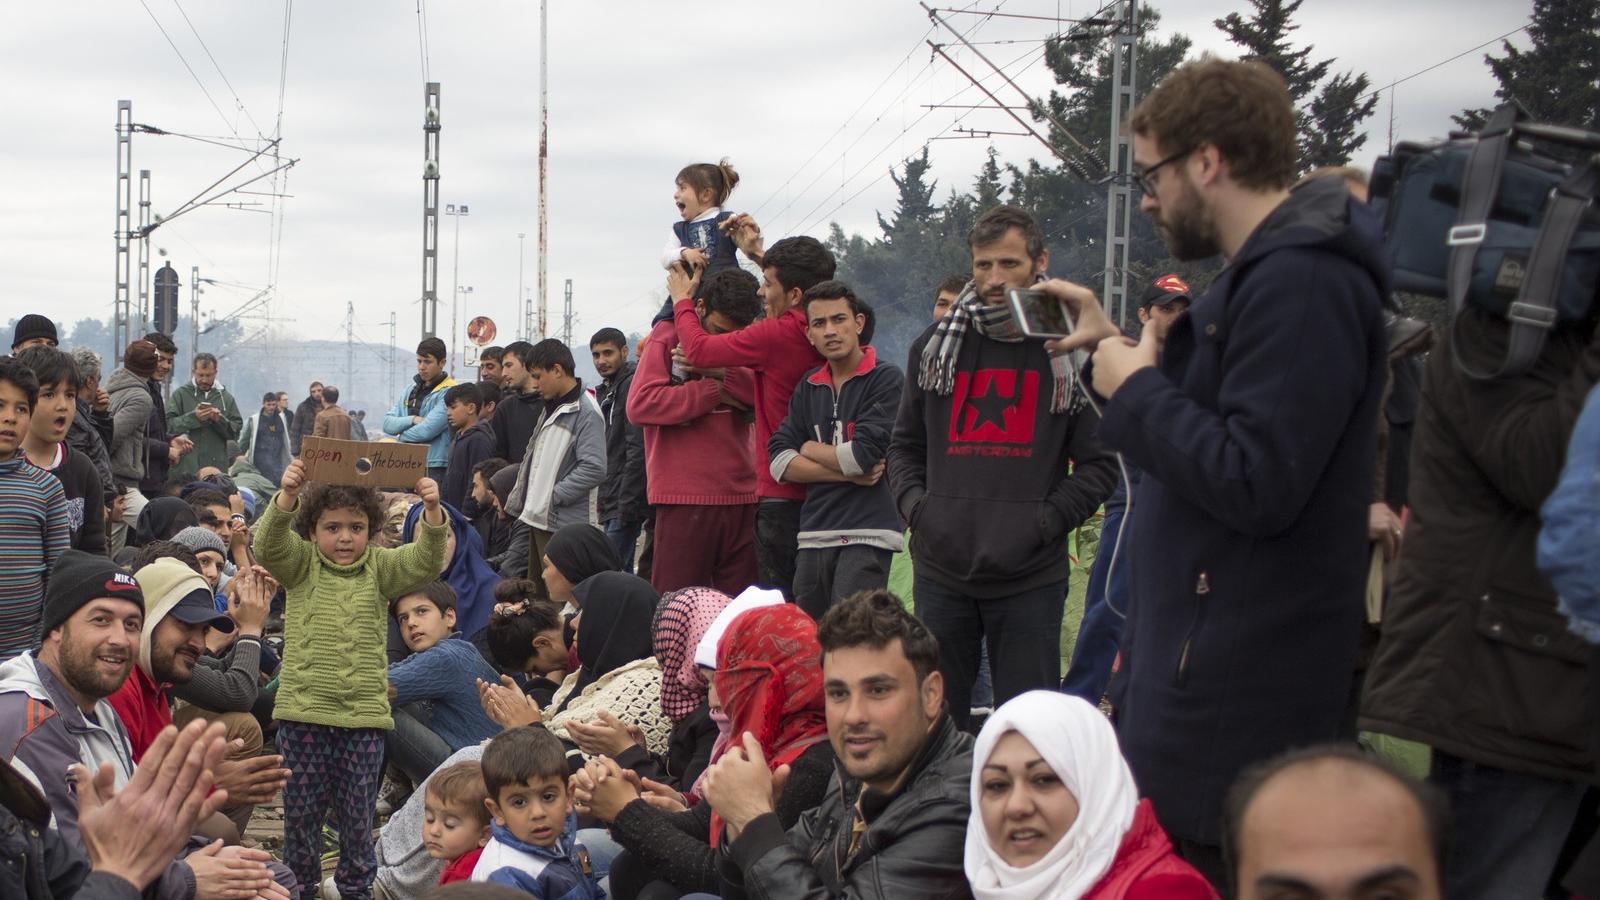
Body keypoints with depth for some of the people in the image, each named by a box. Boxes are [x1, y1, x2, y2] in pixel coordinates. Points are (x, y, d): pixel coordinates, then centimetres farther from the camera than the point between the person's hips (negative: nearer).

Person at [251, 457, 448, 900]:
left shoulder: (379, 568, 7)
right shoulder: (300, 564, 4)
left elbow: (426, 561, -8)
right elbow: (268, 544, -14)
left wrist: (432, 512, -27)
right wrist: (286, 497, -34)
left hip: (365, 713, 1)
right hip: (304, 712, -1)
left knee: (359, 814, 7)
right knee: (301, 812, 6)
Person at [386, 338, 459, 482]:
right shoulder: (411, 391, 17)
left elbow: (428, 430, -16)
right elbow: (387, 424, 9)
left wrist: (402, 436, 1)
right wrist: (412, 420, -9)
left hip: (433, 469, -7)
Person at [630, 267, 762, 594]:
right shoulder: (669, 337, 2)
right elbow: (640, 404, -12)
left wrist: (721, 371, -15)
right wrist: (714, 392, -10)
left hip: (741, 498, 5)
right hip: (685, 499, -5)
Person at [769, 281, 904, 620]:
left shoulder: (886, 379, -1)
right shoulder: (808, 388, 16)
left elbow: (864, 454, -13)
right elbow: (779, 461, 6)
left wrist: (809, 449, 5)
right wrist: (847, 472, -7)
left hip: (868, 532, -6)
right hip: (814, 535, 6)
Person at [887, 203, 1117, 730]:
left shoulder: (1071, 350, 0)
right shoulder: (936, 346, 9)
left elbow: (1100, 462, 1)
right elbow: (905, 445, 18)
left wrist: (1045, 522, -10)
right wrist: (916, 506, 0)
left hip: (1031, 579, -3)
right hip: (941, 573, 3)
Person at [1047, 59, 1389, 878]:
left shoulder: (1300, 284, -19)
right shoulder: (1268, 271, 16)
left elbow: (1254, 484, -26)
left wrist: (1136, 389, -13)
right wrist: (1117, 346, 14)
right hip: (1198, 649, 11)